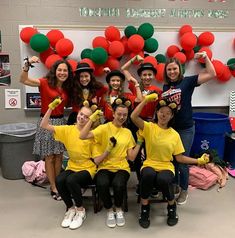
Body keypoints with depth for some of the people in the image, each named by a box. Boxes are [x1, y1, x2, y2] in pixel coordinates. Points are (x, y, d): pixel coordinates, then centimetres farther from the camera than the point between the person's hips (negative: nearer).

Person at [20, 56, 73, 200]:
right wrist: (28, 64, -34)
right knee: (49, 157, 3)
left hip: (61, 122, 5)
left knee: (59, 156, 11)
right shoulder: (45, 83, -9)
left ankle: (58, 184, 25)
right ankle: (53, 188, 14)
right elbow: (24, 80, -21)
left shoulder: (67, 88, 7)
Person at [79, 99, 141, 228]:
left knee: (118, 184, -33)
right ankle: (109, 210, -1)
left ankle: (118, 209, 3)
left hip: (121, 168, 2)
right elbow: (82, 136, -17)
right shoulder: (104, 128, -2)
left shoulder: (128, 132, 10)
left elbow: (131, 157, 6)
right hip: (105, 167, -1)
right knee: (102, 184, -35)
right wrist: (92, 119, -21)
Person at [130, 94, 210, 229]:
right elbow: (133, 117, -17)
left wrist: (198, 161, -1)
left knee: (163, 180, -35)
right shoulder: (149, 127, 0)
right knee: (148, 175, -37)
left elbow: (179, 157, 8)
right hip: (150, 165, -1)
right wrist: (146, 100, -16)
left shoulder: (175, 135, 6)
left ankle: (172, 207, 1)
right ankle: (144, 208, -8)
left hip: (166, 167, 1)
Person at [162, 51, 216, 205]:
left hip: (186, 129, -4)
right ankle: (175, 186, 36)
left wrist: (205, 57, -17)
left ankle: (184, 190, 25)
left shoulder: (187, 81, -8)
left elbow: (212, 74, -14)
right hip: (169, 127, 5)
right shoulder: (165, 86, 6)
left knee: (182, 161, 4)